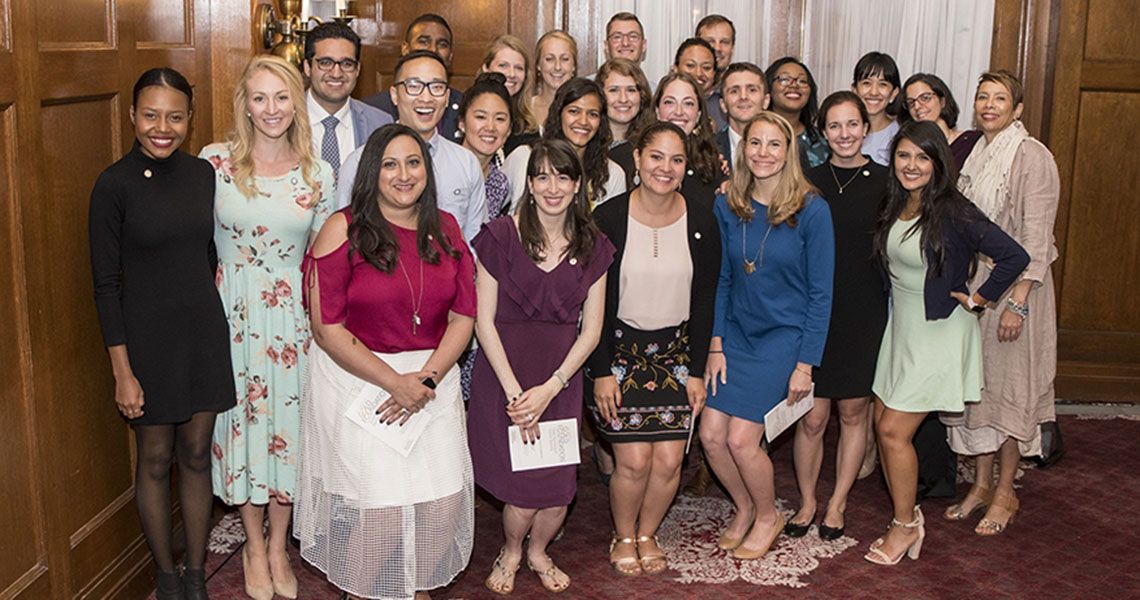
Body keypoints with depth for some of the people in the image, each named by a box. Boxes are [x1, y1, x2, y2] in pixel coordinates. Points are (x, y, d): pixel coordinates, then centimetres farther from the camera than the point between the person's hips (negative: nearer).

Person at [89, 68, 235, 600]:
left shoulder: (202, 173, 1)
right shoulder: (114, 185, -12)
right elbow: (105, 283, -10)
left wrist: (214, 322, 10)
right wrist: (122, 370, -12)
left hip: (204, 334, 4)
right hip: (147, 340, -4)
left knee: (196, 456, 13)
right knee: (155, 460, 11)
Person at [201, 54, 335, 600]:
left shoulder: (317, 173, -1)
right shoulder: (215, 162, -6)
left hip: (293, 315, 1)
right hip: (232, 314, -1)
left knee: (288, 422, 9)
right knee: (243, 419, 9)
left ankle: (278, 548, 28)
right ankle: (254, 547, 29)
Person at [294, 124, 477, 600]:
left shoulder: (445, 229, 7)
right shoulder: (344, 229, -7)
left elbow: (463, 316, 4)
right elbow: (327, 328, -12)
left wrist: (426, 379, -11)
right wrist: (396, 383, -15)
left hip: (434, 380, 4)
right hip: (357, 380, -4)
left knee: (444, 504, 2)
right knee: (382, 513, -7)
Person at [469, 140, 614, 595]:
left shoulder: (592, 247, 4)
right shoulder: (501, 236, -6)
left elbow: (591, 329, 3)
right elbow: (484, 321, -7)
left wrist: (549, 389, -7)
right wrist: (514, 392, -11)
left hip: (562, 379, 3)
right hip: (503, 374, -3)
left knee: (559, 490, 0)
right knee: (523, 488, -5)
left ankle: (538, 552, 35)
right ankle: (510, 553, 30)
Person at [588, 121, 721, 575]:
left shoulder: (701, 224, -2)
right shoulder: (608, 219, -9)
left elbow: (704, 302, 4)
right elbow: (594, 302, -7)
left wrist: (696, 370, 1)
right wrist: (601, 371, -9)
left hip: (676, 352, 2)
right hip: (621, 350, -2)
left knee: (669, 461, -3)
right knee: (634, 460, -7)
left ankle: (647, 534, 25)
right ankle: (623, 538, 21)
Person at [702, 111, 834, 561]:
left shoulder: (811, 210, -12)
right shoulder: (727, 207, -1)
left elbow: (820, 293, -9)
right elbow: (723, 280, 6)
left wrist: (805, 364, -11)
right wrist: (716, 345, 0)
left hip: (783, 336, -4)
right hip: (736, 333, 4)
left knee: (741, 439, -10)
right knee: (711, 434, -2)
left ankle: (768, 516, 20)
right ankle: (745, 508, 27)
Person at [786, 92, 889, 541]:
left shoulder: (884, 183, 0)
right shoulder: (807, 182, 4)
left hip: (865, 314, 0)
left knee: (853, 412, 10)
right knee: (812, 417, 2)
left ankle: (838, 504, 26)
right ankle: (807, 502, 22)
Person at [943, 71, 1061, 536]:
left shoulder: (1032, 156, -11)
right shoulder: (973, 154, 10)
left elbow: (1036, 236, -15)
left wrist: (1019, 302, -20)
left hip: (1014, 286, -6)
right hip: (970, 283, 6)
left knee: (1009, 385, 2)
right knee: (975, 383, 10)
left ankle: (1005, 492, 15)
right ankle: (982, 483, 23)